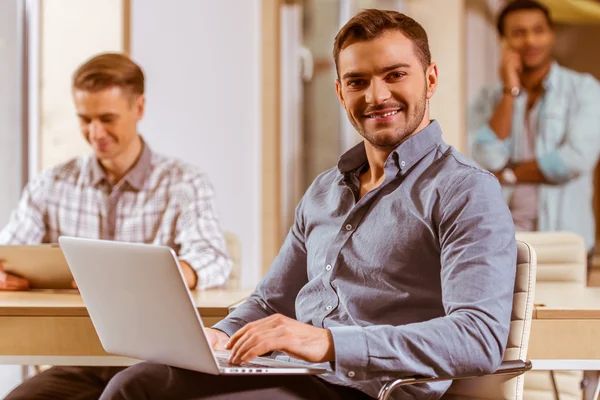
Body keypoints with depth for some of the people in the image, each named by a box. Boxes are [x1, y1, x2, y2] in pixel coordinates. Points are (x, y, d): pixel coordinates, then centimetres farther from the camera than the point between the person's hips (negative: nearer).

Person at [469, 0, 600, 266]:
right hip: (502, 240, 2)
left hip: (566, 238, -1)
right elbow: (490, 160, -6)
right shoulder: (488, 101, 11)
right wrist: (511, 90, -3)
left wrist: (508, 174, -1)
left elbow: (577, 159, -9)